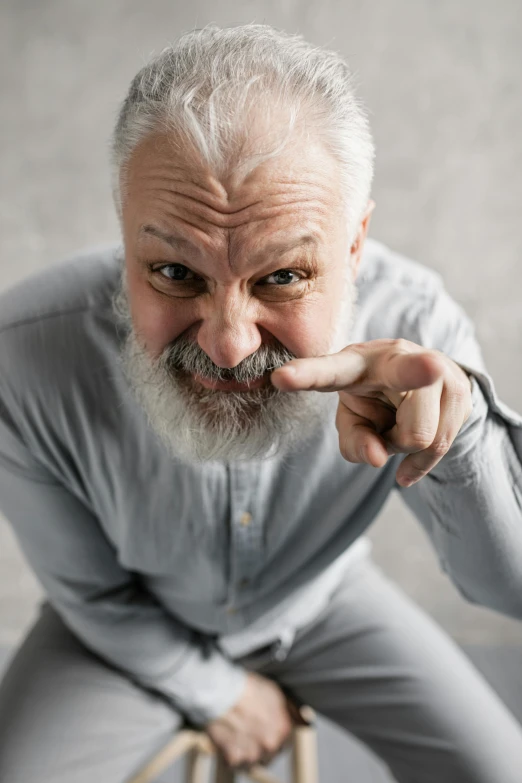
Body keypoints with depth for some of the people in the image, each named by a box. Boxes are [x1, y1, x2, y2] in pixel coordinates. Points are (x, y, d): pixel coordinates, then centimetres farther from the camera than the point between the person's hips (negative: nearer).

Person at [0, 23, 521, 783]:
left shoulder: (411, 319, -29)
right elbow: (95, 592, -14)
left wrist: (461, 427, -45)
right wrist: (216, 692, -4)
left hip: (321, 599, 2)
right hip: (140, 632, 0)